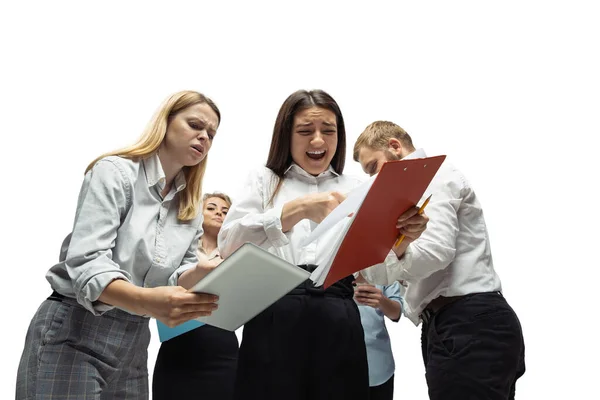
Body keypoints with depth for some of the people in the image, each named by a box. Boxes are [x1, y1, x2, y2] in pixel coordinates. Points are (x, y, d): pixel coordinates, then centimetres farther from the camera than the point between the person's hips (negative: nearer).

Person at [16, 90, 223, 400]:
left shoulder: (191, 210, 11)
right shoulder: (115, 171, -10)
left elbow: (177, 279, 3)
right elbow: (86, 263, -21)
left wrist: (204, 272, -21)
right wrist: (145, 301, -40)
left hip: (133, 344, 7)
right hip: (73, 331, -7)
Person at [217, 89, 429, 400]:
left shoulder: (354, 190, 17)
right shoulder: (264, 181, 13)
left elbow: (376, 268, 8)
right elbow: (228, 243, -5)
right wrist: (298, 209, -20)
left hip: (339, 326, 2)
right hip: (274, 319, -1)